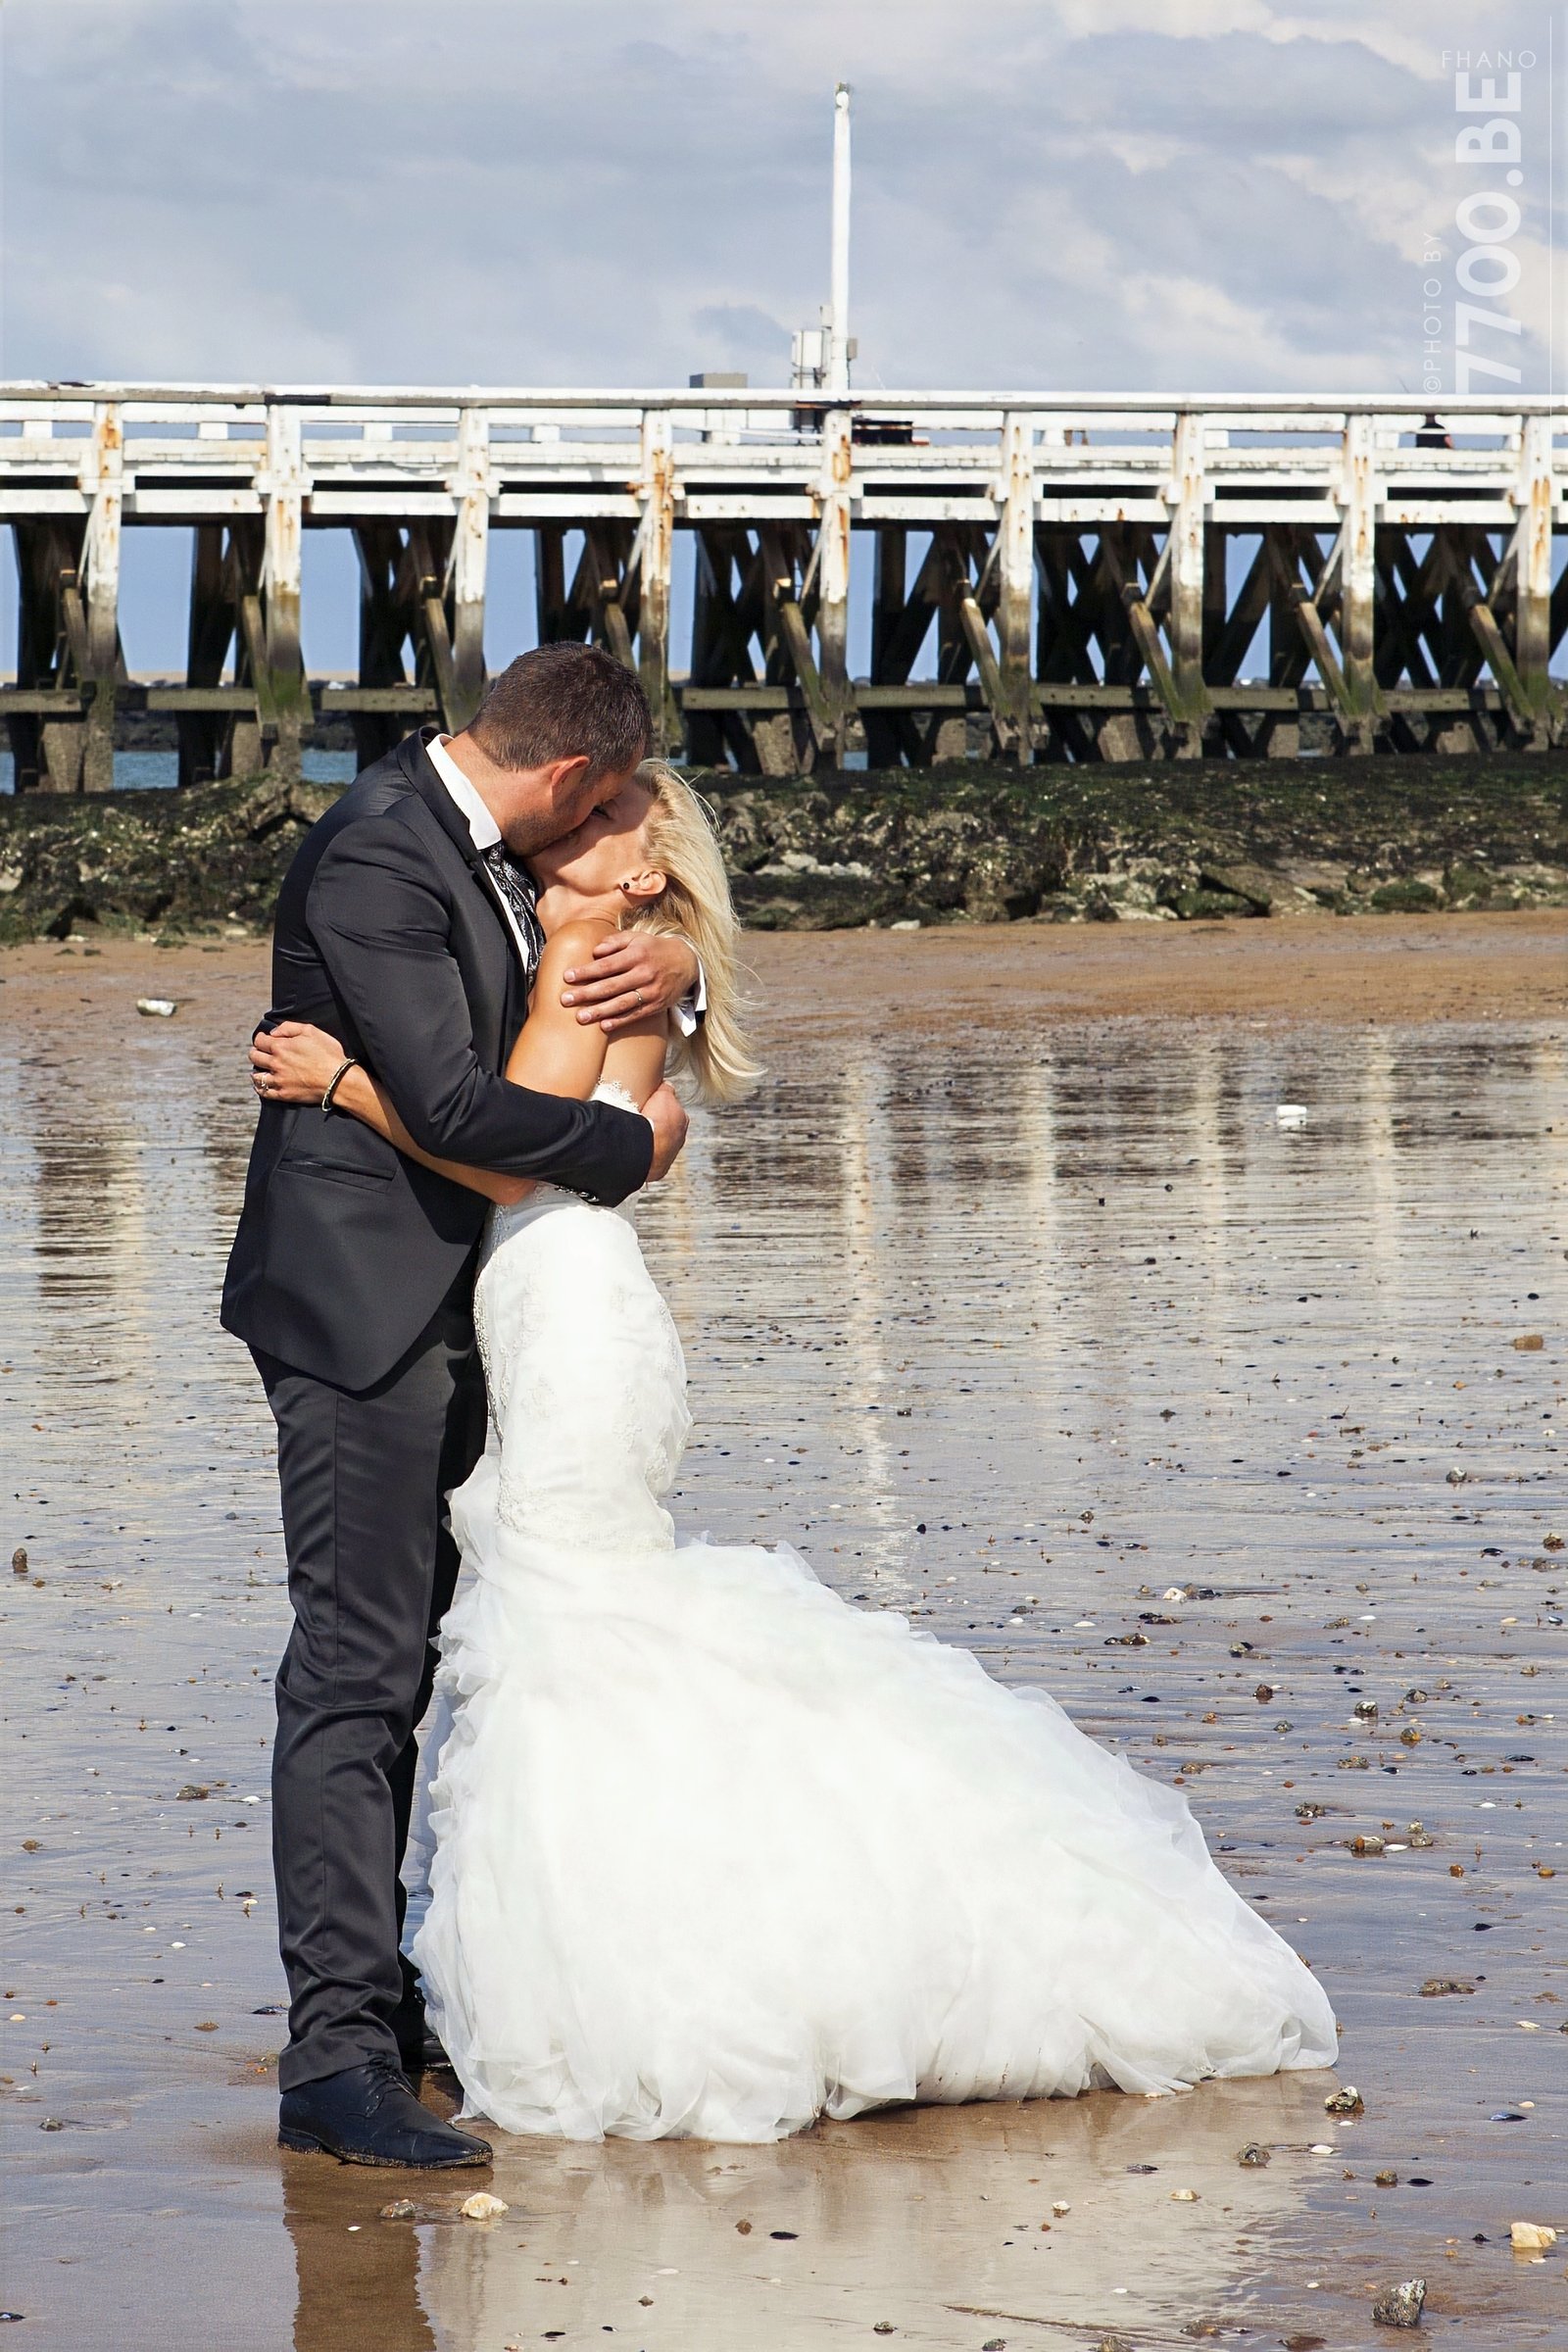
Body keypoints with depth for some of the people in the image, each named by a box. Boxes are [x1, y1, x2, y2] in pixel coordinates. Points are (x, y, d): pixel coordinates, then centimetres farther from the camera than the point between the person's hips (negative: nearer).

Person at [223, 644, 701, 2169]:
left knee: (398, 1657, 15)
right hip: (361, 1310, -10)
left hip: (441, 1303, 10)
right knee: (355, 1672, -12)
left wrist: (667, 972, -3)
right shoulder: (374, 859, -21)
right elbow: (453, 1104, -27)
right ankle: (336, 2056, -15)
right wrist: (636, 1144, -12)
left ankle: (366, 1991, 24)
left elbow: (563, 995, 21)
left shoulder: (478, 843, 9)